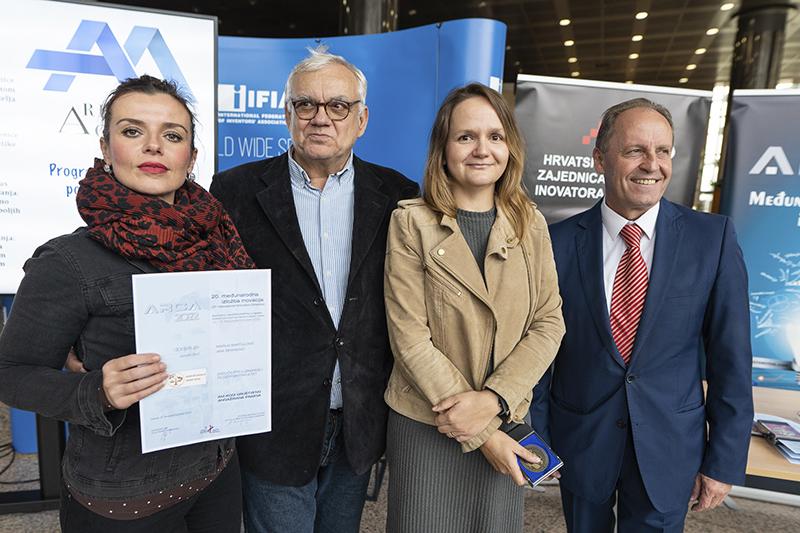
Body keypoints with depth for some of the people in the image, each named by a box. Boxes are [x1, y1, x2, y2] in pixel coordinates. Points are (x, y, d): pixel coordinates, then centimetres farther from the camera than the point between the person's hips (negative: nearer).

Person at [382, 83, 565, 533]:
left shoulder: (531, 224, 0)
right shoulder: (412, 222, -11)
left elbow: (549, 323, -2)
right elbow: (411, 339, -14)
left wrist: (494, 400, -17)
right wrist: (482, 435, -13)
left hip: (505, 422, 3)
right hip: (425, 425, -3)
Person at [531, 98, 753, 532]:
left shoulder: (713, 237, -8)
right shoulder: (559, 242, -10)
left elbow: (730, 358, -5)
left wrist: (725, 461, -2)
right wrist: (538, 439, 0)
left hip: (669, 446, 0)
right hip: (581, 441, 1)